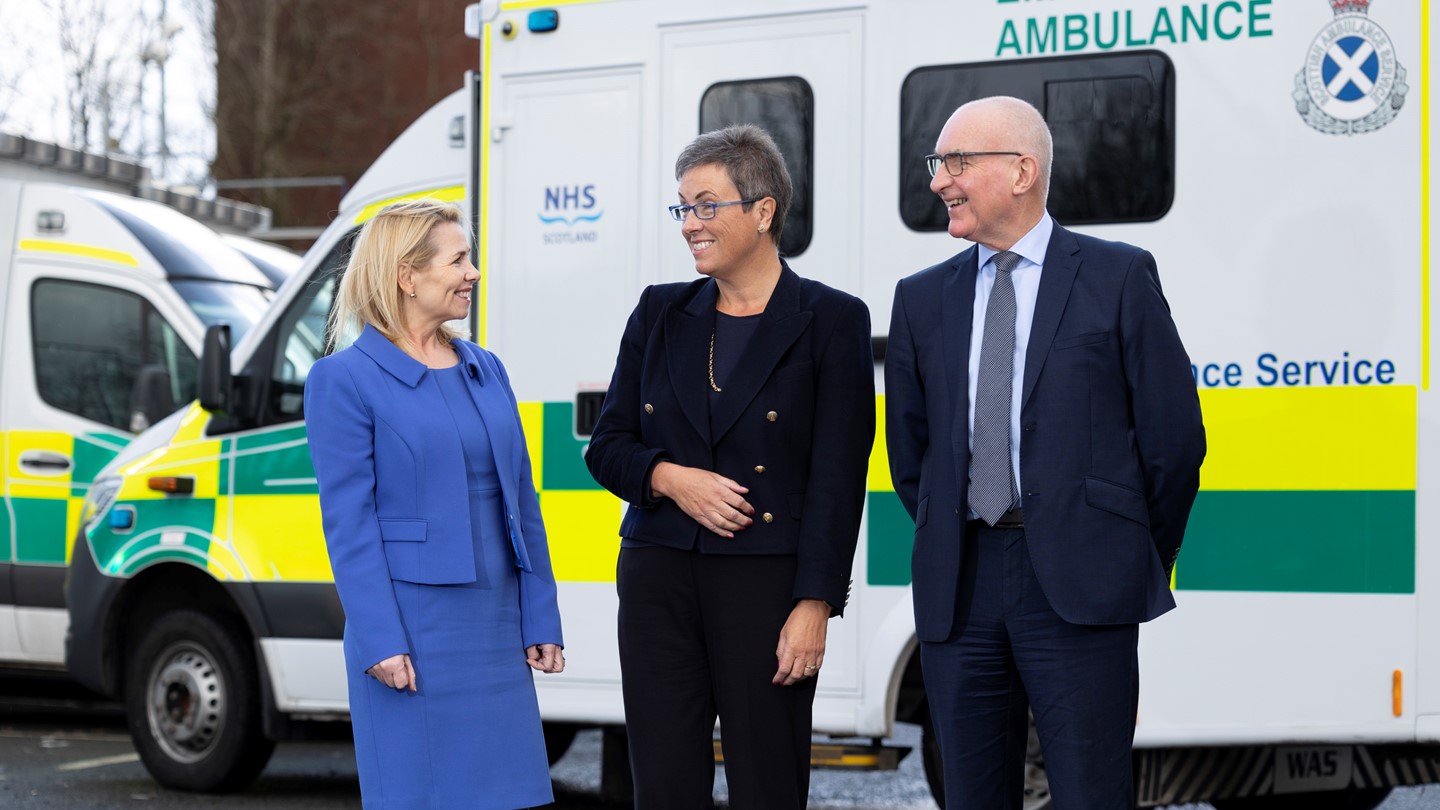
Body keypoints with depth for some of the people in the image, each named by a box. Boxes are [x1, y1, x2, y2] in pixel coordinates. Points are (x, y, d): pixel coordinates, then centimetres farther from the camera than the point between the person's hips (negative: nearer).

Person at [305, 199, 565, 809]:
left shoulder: (486, 370, 13)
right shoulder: (344, 380, -5)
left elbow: (522, 501, 14)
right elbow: (349, 522, -9)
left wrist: (540, 622, 8)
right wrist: (382, 643, -15)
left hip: (495, 628, 6)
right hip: (414, 632, -6)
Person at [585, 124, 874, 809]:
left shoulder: (830, 320, -2)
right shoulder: (660, 313, 12)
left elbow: (837, 477, -6)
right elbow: (607, 445, 14)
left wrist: (814, 606, -12)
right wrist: (669, 478, -8)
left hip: (766, 584, -4)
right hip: (659, 580, 4)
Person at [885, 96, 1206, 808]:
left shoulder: (1117, 277, 2)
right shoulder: (922, 298, 14)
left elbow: (1174, 436, 2)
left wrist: (1142, 563, 7)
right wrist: (948, 550, 14)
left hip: (1078, 590, -4)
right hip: (960, 588, 4)